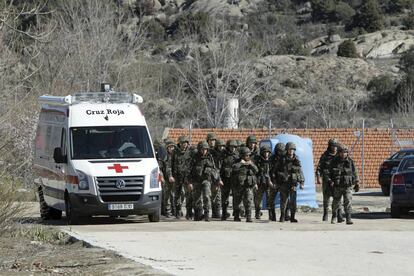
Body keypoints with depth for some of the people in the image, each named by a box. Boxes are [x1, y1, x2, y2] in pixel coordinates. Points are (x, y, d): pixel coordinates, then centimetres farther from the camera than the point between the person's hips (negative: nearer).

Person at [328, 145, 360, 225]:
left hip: (348, 185, -1)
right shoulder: (335, 161, 0)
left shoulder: (350, 161, 1)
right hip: (337, 186, 1)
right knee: (336, 202, 12)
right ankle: (334, 217, 33)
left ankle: (348, 219, -13)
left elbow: (355, 173, 8)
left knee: (348, 202, -12)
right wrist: (330, 181, -8)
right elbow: (330, 173, 4)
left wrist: (357, 183, 8)